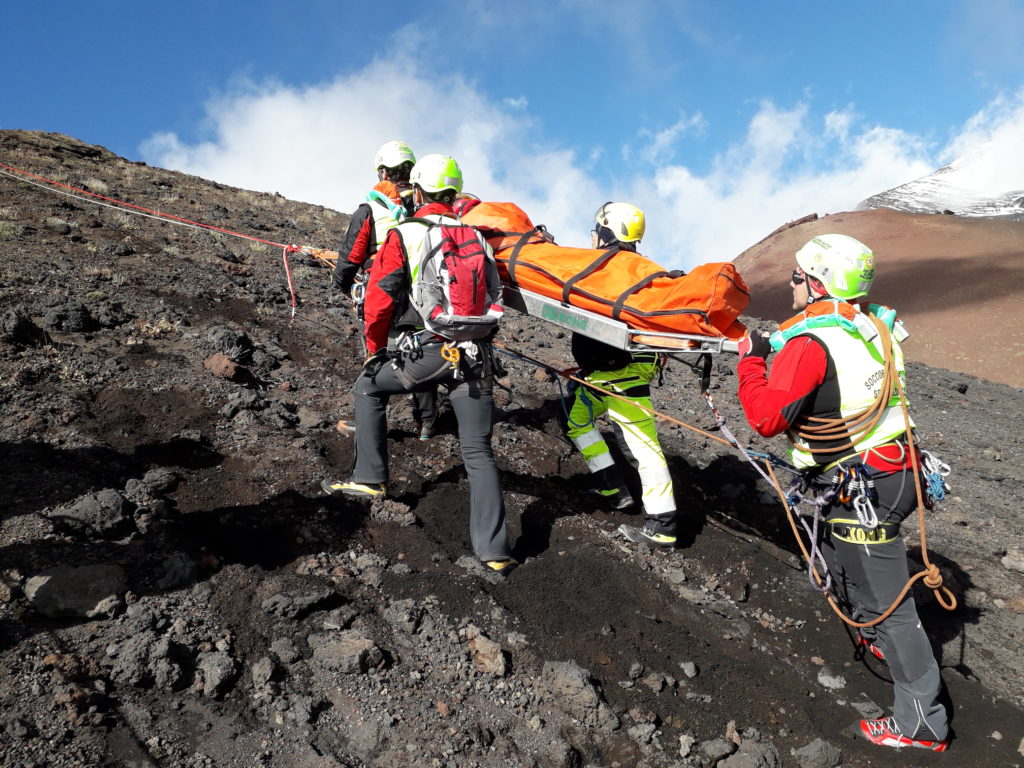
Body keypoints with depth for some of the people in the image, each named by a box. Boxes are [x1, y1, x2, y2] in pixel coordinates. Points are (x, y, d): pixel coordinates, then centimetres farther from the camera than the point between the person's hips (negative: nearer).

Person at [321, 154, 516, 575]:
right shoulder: (476, 236, 16)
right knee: (478, 453, 6)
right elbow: (495, 296, 19)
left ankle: (370, 478, 22)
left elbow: (380, 297, -2)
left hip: (425, 351, -3)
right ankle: (494, 550, 2)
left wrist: (374, 350, 12)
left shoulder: (403, 235, 2)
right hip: (476, 356, 4)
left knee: (369, 387, 25)